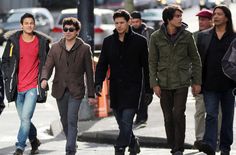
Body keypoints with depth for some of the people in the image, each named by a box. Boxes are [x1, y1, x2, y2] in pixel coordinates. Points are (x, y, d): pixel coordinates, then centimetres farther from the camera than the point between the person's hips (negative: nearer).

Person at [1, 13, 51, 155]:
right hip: (17, 87, 2)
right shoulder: (13, 41, 1)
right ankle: (34, 140, 34)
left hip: (33, 86, -2)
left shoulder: (42, 41, 1)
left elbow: (47, 62, 13)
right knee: (24, 118, 11)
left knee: (25, 117, -14)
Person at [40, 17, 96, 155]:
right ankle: (72, 143, 35)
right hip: (60, 90, 4)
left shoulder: (84, 49, -1)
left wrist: (91, 94, 1)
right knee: (65, 121, 14)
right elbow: (48, 66, 0)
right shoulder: (55, 48, 6)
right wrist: (44, 78, -23)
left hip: (76, 91, -4)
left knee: (72, 120, -14)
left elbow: (89, 73, 1)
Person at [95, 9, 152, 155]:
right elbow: (102, 65, 10)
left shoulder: (139, 41, -1)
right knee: (122, 123, 11)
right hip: (115, 88, 4)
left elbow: (146, 66, 1)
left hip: (132, 88, -4)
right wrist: (99, 83, -6)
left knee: (126, 122, -12)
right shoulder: (108, 42, 8)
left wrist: (149, 89, -1)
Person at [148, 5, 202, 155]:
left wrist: (197, 82, 3)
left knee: (179, 115, -10)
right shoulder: (156, 37, -2)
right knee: (168, 117, 5)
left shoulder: (187, 36, -2)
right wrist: (154, 83, -3)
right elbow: (152, 62, 2)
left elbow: (195, 59, 5)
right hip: (164, 83, 1)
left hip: (182, 82, -1)